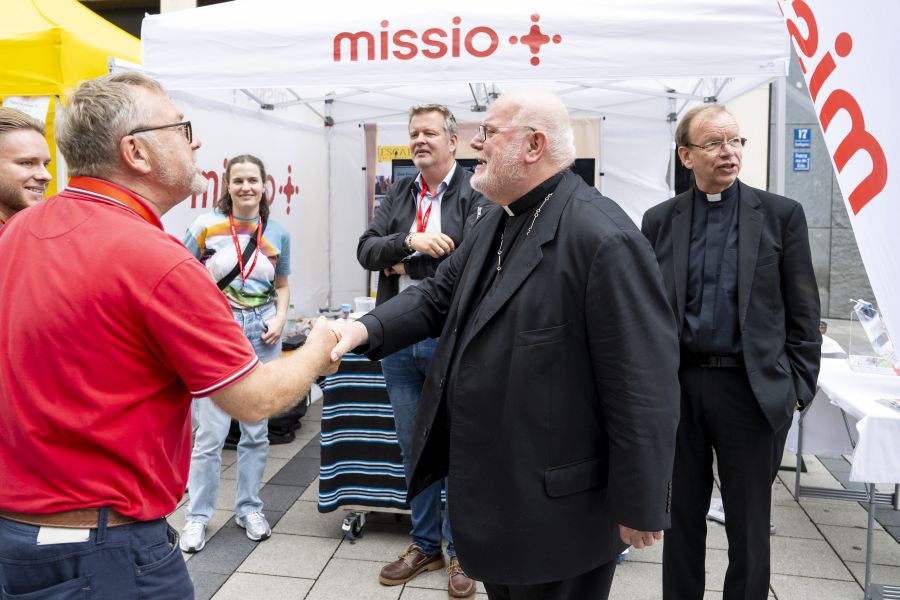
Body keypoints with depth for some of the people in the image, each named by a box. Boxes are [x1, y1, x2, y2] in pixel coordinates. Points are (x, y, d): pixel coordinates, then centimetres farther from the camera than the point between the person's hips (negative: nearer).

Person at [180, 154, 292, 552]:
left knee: (257, 430, 10)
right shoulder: (206, 226, -4)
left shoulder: (278, 235, 4)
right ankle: (197, 516, 15)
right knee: (211, 432, -2)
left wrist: (280, 319, -3)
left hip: (263, 334, 3)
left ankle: (249, 508, 26)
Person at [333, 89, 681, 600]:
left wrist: (640, 509, -17)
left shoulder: (605, 239, -24)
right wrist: (368, 329, -10)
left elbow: (644, 388, -23)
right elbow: (440, 295, 8)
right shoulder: (498, 222, 7)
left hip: (555, 507, -8)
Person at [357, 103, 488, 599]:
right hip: (398, 338, 6)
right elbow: (366, 250, 0)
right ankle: (425, 544, 33)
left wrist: (406, 263, -11)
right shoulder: (397, 194, 11)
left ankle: (461, 551, 27)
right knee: (412, 448, 16)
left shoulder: (477, 195, -7)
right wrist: (412, 242, -18)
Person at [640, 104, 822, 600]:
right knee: (681, 516, 16)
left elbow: (803, 312, 1)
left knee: (748, 526, 12)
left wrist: (798, 387, -3)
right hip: (677, 387, 2)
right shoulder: (659, 220, 4)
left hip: (752, 388, -1)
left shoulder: (781, 215, 0)